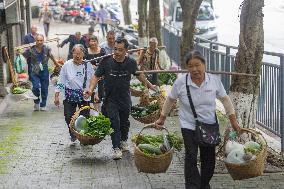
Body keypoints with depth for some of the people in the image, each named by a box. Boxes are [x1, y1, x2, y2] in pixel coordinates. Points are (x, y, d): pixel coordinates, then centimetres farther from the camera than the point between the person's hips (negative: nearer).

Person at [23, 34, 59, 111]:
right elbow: (23, 56, 3)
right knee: (36, 87, -16)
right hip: (34, 72, -2)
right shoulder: (31, 49, -11)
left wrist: (56, 63, 25)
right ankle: (36, 102, 12)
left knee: (44, 89, 8)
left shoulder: (47, 49, -6)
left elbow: (51, 56, 14)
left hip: (44, 71, 2)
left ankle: (43, 105, 26)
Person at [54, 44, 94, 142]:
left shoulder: (88, 65, -1)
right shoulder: (67, 65, -5)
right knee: (68, 117, -1)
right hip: (70, 97, 0)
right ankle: (73, 134, 24)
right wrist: (56, 96, -4)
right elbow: (61, 82, -1)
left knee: (84, 118, 2)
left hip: (84, 97, 1)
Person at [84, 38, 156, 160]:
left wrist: (149, 85, 22)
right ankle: (116, 148, -7)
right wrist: (91, 89, -22)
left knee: (124, 121, 14)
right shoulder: (106, 61, -11)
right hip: (110, 98, -2)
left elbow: (139, 75, 14)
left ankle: (123, 141, 38)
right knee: (114, 121, -11)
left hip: (125, 98, 2)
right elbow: (96, 76, -7)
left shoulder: (131, 63, -4)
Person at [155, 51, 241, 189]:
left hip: (209, 126, 2)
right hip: (189, 126, -2)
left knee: (208, 158, 11)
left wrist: (234, 121, 2)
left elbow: (225, 100, 2)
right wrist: (162, 118, 8)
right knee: (191, 158, -10)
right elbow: (170, 100, 3)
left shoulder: (214, 80, -9)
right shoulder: (180, 82, -13)